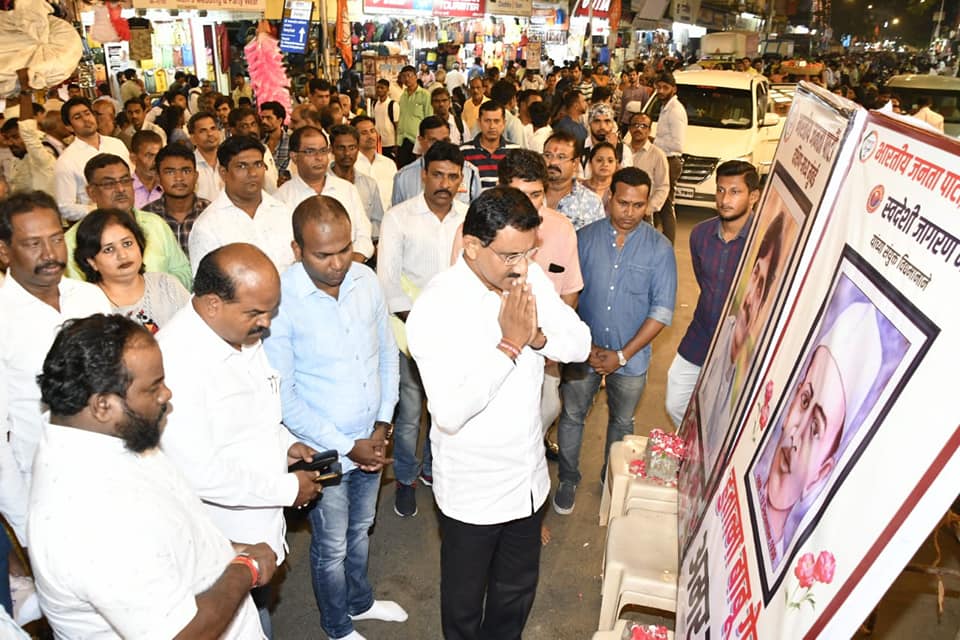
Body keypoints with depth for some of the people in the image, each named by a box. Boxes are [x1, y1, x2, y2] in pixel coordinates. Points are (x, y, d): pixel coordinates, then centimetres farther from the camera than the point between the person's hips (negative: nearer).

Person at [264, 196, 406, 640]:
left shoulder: (366, 281, -9)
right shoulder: (280, 302, -23)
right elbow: (283, 398, -18)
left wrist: (383, 424, -3)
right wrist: (347, 447, -15)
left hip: (371, 442, 5)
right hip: (324, 453, -4)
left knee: (360, 530, 27)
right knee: (332, 549, 18)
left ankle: (360, 601, 54)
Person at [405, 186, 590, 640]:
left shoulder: (531, 279, -7)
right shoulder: (435, 309, -25)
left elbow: (581, 344, -4)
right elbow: (450, 413, -31)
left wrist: (538, 336, -24)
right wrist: (509, 344, -30)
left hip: (529, 477, 5)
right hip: (472, 490, -5)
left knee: (518, 590, 27)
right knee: (465, 601, 21)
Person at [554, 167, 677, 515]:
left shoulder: (660, 249, -10)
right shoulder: (584, 238, -8)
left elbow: (662, 310, -11)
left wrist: (622, 355, -14)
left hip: (631, 356, 0)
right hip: (582, 352, 0)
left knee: (621, 422, 20)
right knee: (572, 416, 14)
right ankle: (568, 479, 37)